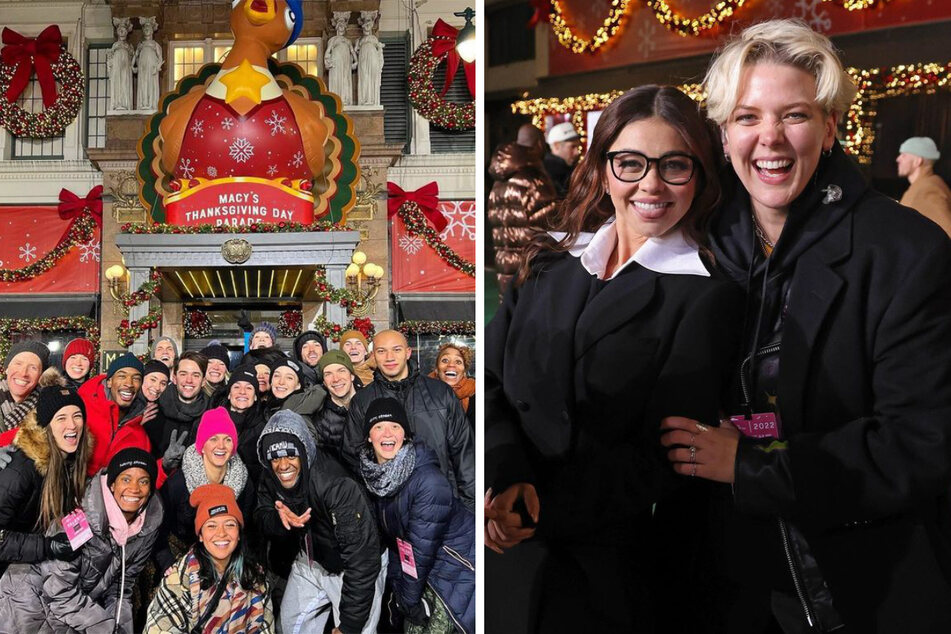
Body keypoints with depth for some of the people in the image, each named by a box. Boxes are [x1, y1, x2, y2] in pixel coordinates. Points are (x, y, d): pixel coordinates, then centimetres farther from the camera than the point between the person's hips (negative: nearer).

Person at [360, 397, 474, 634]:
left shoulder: (429, 482, -26)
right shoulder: (375, 475, -3)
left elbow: (421, 547, -21)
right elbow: (393, 536, 6)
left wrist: (409, 598, -14)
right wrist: (398, 587, 5)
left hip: (456, 567, -7)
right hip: (427, 570, 7)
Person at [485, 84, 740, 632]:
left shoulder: (707, 295, -8)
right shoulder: (549, 264, 6)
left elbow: (665, 454, -14)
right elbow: (492, 380, -1)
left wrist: (547, 510, -19)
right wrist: (508, 475, -19)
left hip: (618, 565, -3)